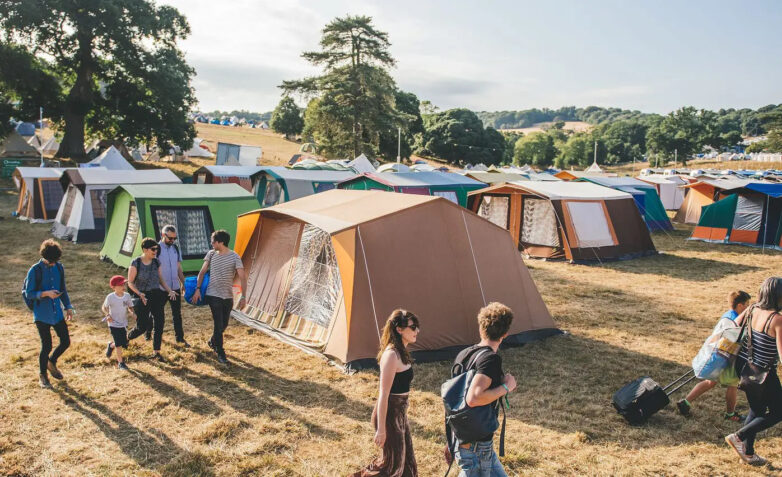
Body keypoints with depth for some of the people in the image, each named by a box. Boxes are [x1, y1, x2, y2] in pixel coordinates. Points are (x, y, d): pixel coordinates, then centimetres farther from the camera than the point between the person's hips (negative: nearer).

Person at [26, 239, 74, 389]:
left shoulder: (59, 267, 5)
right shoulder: (35, 270, -11)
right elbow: (29, 293, -9)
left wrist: (68, 307, 9)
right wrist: (46, 293, -24)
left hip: (57, 313, 5)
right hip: (42, 315, -5)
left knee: (65, 341, 6)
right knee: (46, 346, -2)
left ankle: (51, 362, 35)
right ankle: (42, 375, 18)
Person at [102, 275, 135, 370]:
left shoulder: (127, 296, -4)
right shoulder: (110, 297, -14)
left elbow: (130, 307, 5)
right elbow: (104, 308, -3)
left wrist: (132, 312, -16)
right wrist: (107, 315, -20)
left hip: (124, 324, 4)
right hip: (113, 324, -4)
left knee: (124, 344, 11)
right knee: (119, 344, -6)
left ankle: (111, 346, 43)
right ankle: (120, 362, 9)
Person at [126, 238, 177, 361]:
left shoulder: (156, 262, 3)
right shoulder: (136, 263, -11)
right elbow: (130, 283, -7)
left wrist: (170, 291, -2)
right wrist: (139, 293, -22)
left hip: (157, 295, 4)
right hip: (143, 298, -4)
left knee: (159, 324, -1)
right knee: (142, 326, -1)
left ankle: (156, 352, 11)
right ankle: (126, 338, 32)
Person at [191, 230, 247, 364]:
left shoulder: (234, 257, -10)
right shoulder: (211, 254, -1)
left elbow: (242, 277, -13)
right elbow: (202, 272, 6)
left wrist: (243, 296, -20)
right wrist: (197, 289, -2)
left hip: (228, 297, 1)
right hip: (213, 295, -1)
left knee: (224, 324, 14)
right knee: (218, 324, -6)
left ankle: (212, 342, 43)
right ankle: (220, 353, 7)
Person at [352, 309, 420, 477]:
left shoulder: (400, 351, 5)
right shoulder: (391, 355, -23)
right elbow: (384, 395, -23)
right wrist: (381, 430, -20)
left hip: (400, 412, 9)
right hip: (389, 414, -9)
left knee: (406, 458, 18)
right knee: (392, 462, 5)